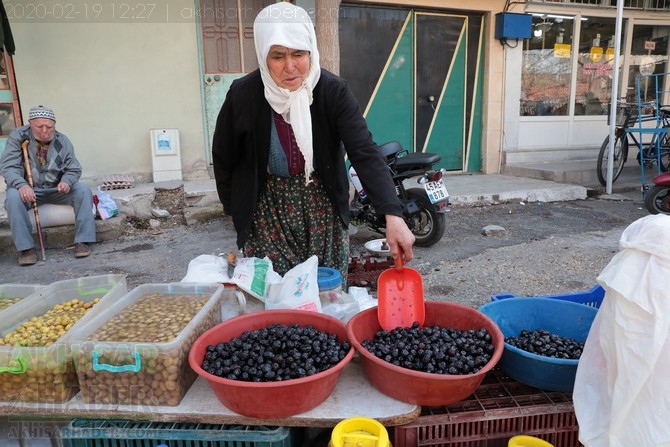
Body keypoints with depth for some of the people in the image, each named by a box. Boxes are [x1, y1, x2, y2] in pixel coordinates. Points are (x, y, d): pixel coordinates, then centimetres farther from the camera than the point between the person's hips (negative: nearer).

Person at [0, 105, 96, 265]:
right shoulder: (17, 136, -8)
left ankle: (82, 241, -23)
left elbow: (74, 169, 2)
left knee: (83, 190, -23)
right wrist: (21, 185, -35)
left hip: (56, 189, 2)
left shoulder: (63, 141, -3)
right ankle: (26, 247, -26)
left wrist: (67, 181, -23)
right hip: (27, 189, -2)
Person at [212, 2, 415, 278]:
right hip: (267, 210, 0)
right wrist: (235, 209, 9)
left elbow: (365, 152, -24)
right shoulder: (243, 95, -14)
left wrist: (393, 215, -35)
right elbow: (224, 159, 1)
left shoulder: (333, 91, -15)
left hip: (323, 206, 1)